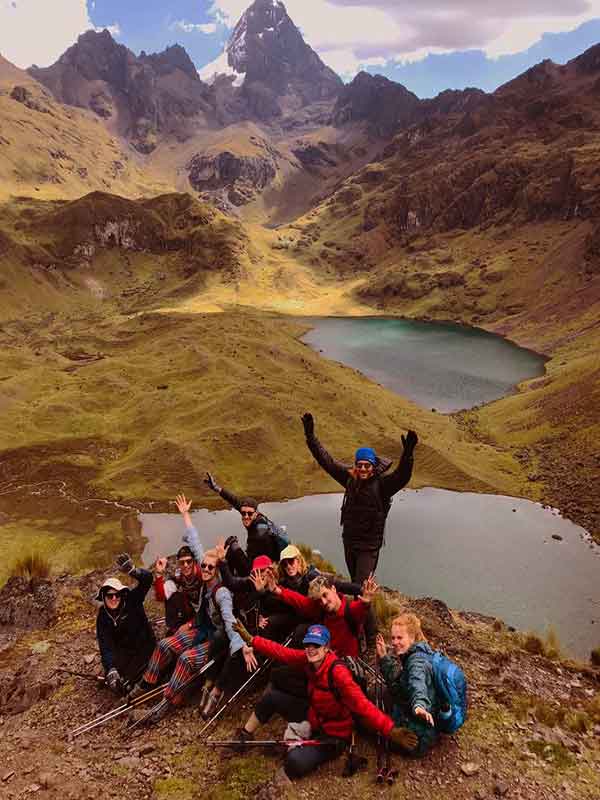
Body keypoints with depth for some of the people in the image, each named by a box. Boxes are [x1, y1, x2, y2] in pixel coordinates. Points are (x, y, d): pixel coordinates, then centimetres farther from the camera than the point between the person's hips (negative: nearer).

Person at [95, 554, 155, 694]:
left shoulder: (132, 600, -19)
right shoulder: (103, 616, -11)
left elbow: (147, 579, -33)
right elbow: (105, 645, -19)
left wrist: (132, 571, -55)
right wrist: (110, 669, -34)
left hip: (144, 647, -4)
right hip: (123, 650, 4)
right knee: (112, 682, -9)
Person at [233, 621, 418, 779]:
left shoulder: (337, 672, -32)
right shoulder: (308, 660, -11)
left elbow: (361, 705, -36)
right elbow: (281, 652, -7)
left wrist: (390, 730, -45)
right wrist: (250, 639, -10)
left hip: (333, 734, -7)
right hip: (312, 719, 7)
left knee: (295, 763, -30)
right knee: (271, 698, 4)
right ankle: (245, 737, 26)